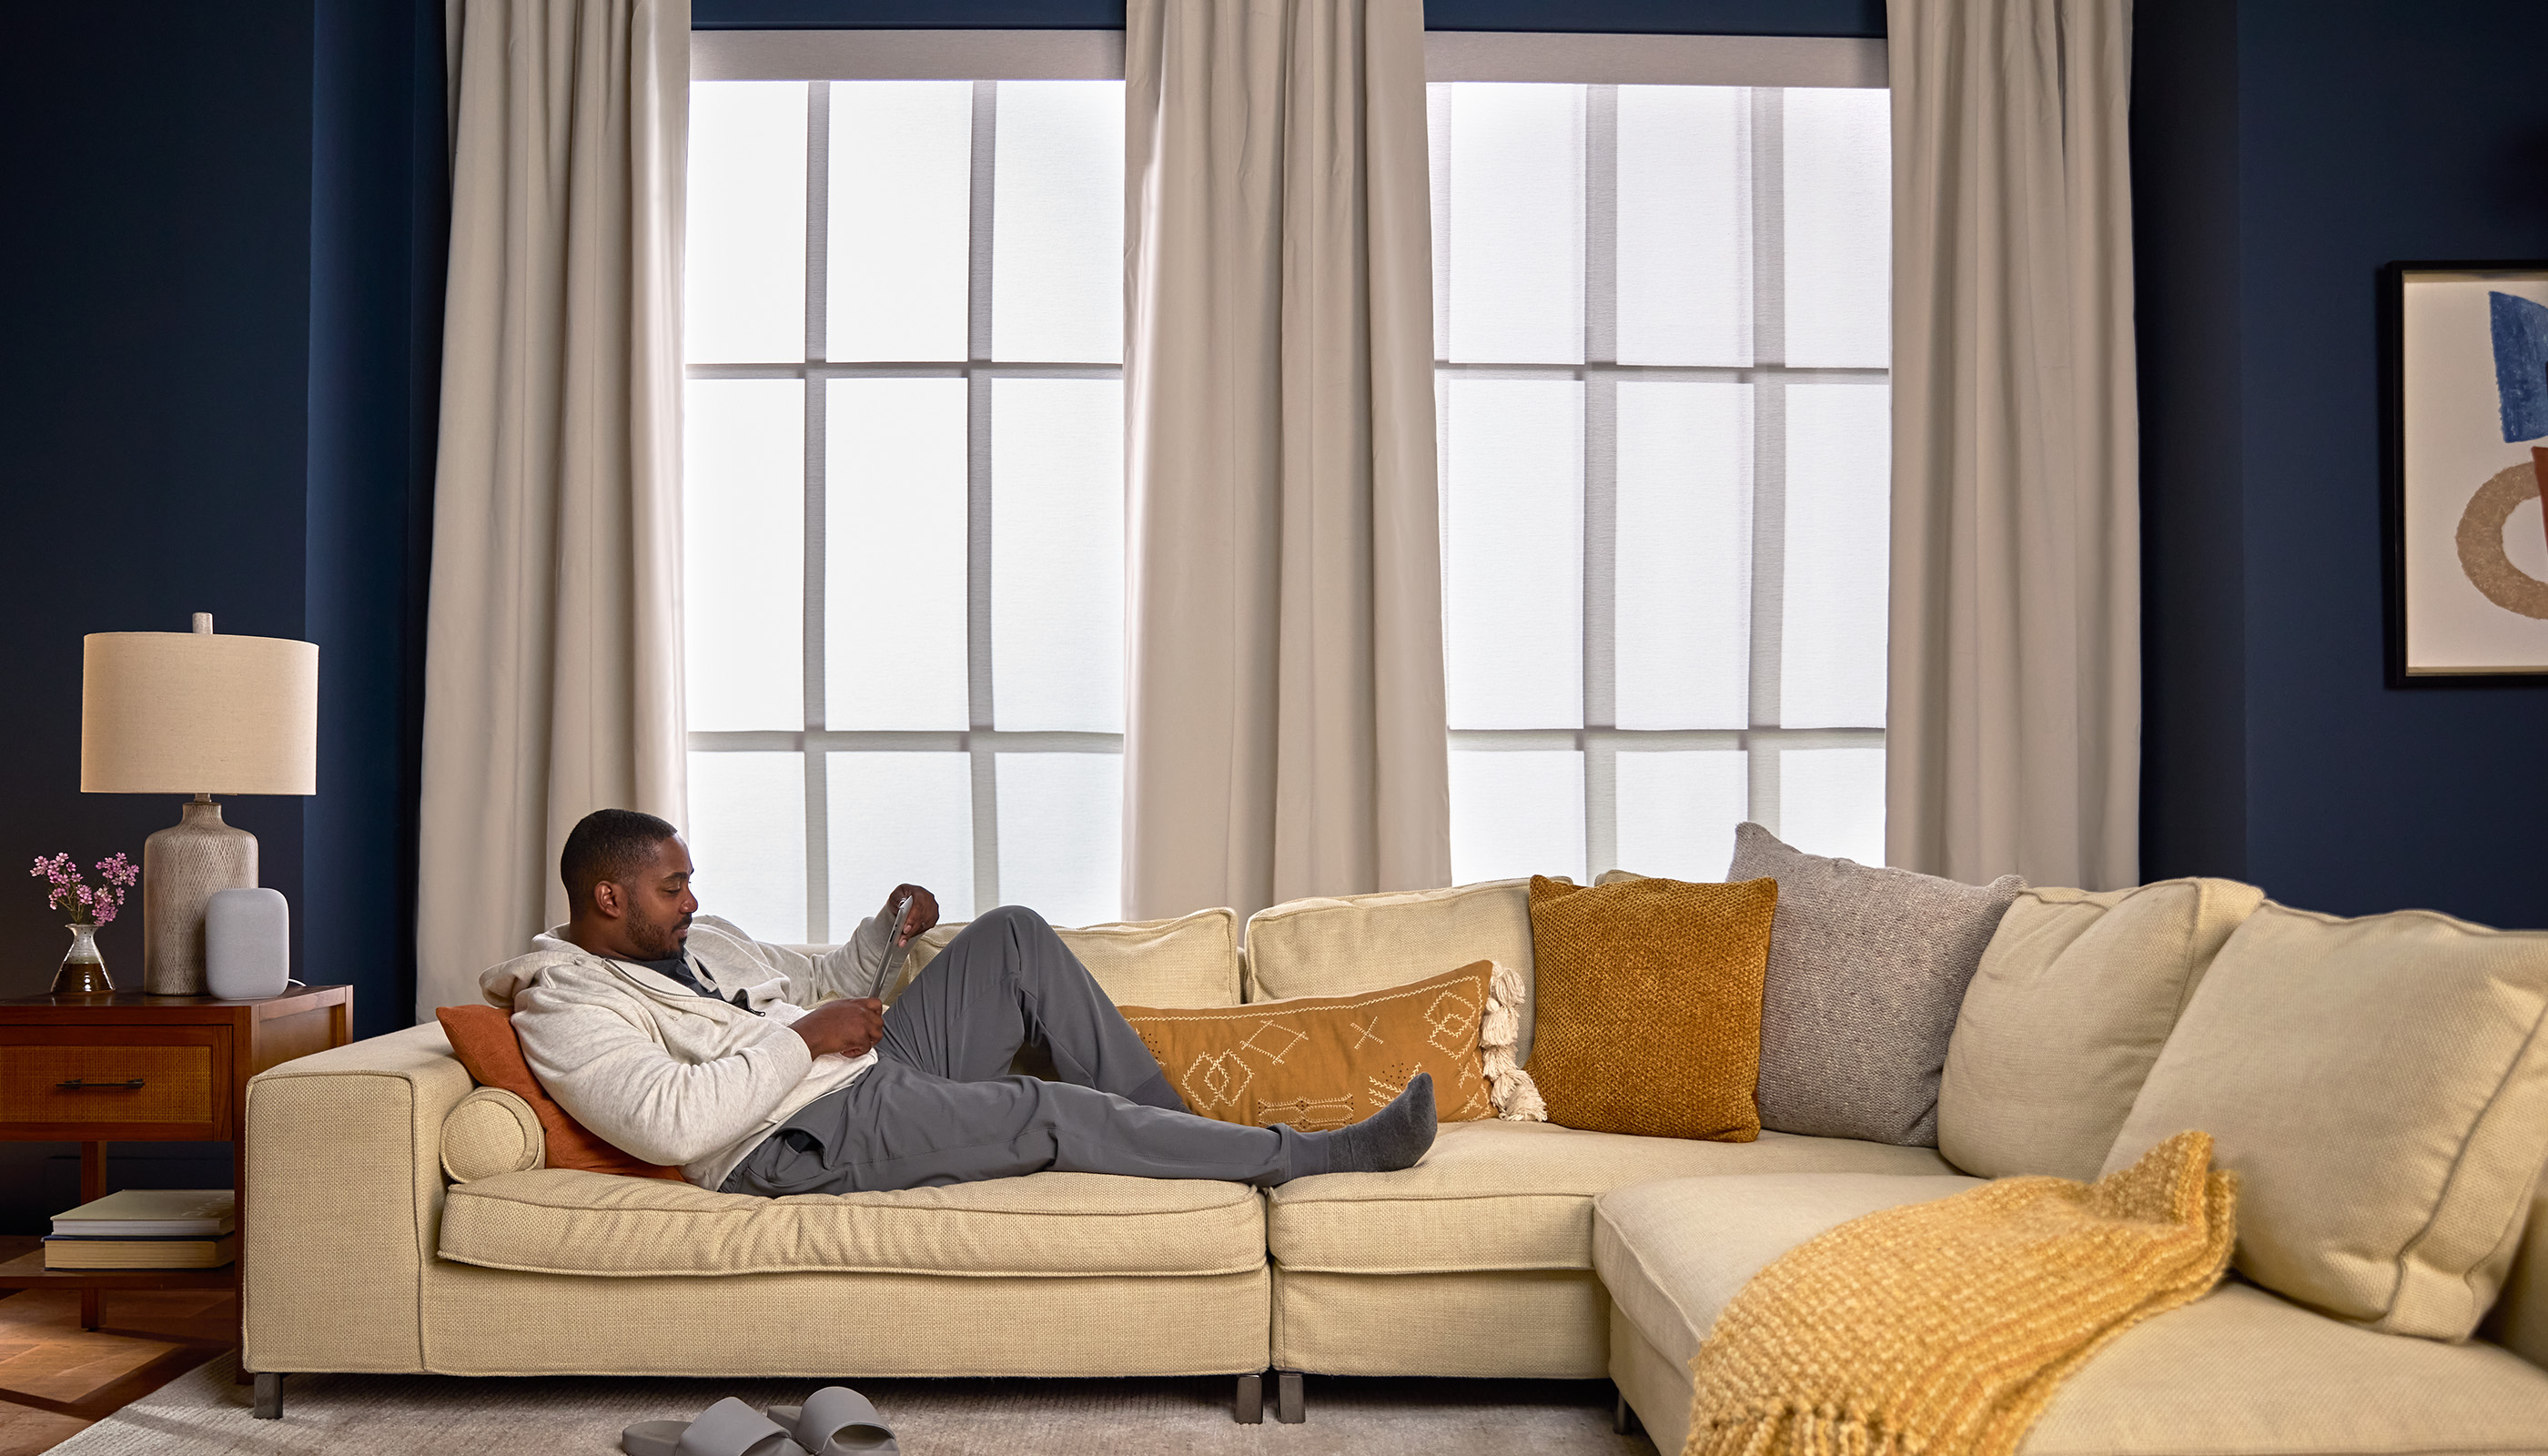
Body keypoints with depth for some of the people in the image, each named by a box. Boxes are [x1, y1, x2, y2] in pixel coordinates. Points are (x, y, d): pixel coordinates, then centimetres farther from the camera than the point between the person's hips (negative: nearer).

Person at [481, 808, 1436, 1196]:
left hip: (878, 1068, 9)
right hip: (805, 1138, -9)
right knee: (1053, 1116, -22)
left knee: (1014, 935, -1)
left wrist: (886, 932, 9)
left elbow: (813, 985, 29)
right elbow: (669, 1123, -25)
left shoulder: (697, 938, 19)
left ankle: (1169, 1124, -2)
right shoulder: (564, 1007, -8)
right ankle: (1328, 1156, -14)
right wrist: (805, 1040, -18)